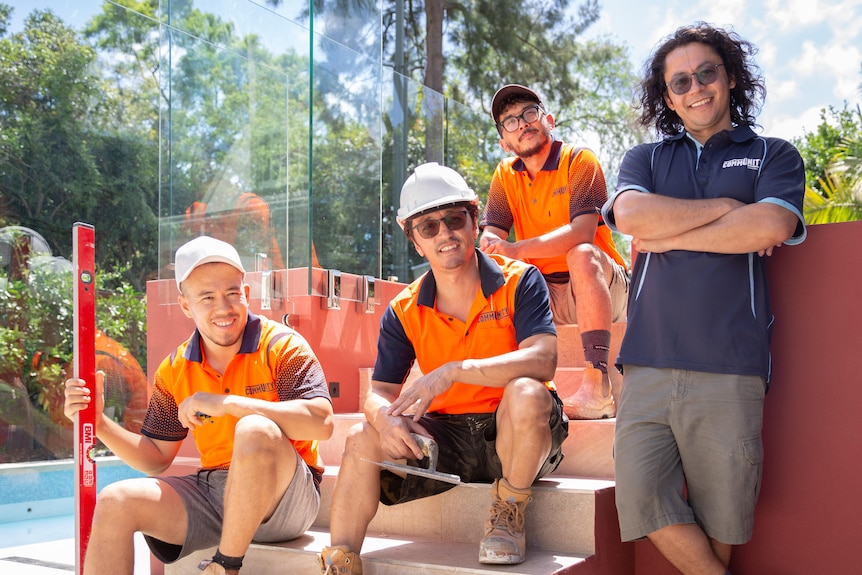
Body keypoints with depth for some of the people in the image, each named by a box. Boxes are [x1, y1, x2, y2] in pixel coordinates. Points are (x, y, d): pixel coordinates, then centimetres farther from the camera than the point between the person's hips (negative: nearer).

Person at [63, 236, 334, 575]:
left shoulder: (282, 346, -8)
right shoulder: (175, 370, 8)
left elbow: (321, 422, -24)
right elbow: (156, 459, 13)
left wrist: (227, 403, -25)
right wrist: (98, 422, -4)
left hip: (286, 497, -4)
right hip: (213, 491, 5)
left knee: (255, 430, -34)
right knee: (115, 502, -15)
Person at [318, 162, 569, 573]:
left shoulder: (518, 281, -10)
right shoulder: (404, 312, 1)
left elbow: (542, 361, -25)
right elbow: (379, 392, -1)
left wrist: (454, 371, -33)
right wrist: (386, 418, -27)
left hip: (513, 434, -3)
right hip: (445, 436, 4)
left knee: (526, 393, -35)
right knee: (363, 440, -17)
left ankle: (508, 512, -12)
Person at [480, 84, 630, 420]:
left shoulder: (579, 160, -10)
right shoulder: (505, 175, 6)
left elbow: (582, 232, -24)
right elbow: (489, 238, -3)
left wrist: (517, 250, -36)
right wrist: (491, 249, -28)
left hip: (597, 287, -4)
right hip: (543, 292, 5)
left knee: (582, 254, -35)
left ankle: (597, 387, -39)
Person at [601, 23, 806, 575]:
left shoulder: (774, 155, 13)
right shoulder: (645, 159, 19)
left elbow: (770, 227, -8)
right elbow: (631, 215, -4)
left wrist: (665, 236, -2)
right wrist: (729, 207, -2)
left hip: (730, 368, -2)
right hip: (648, 363, 2)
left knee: (721, 517, 3)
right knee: (641, 495, -8)